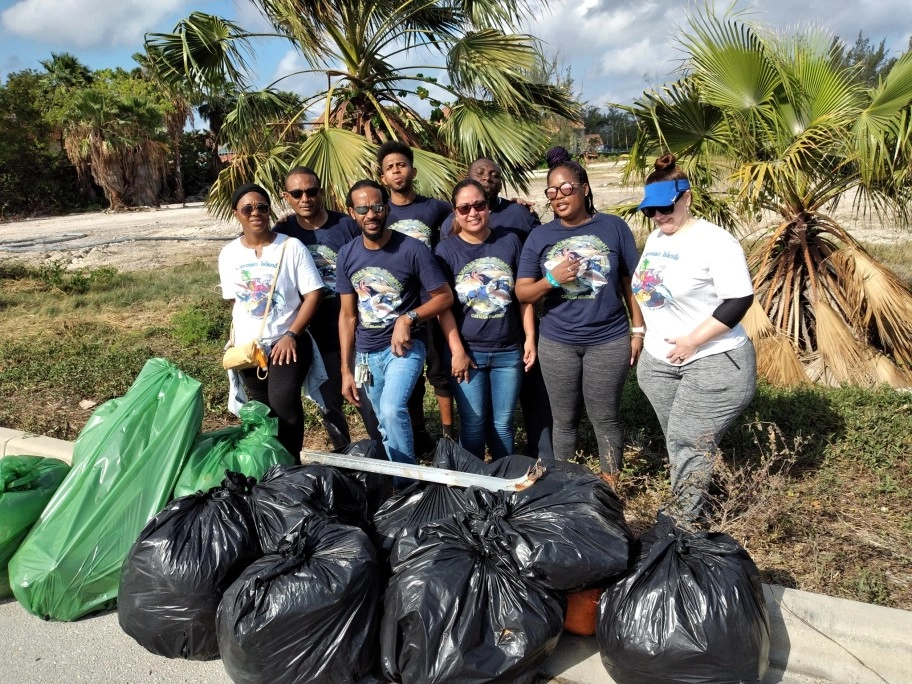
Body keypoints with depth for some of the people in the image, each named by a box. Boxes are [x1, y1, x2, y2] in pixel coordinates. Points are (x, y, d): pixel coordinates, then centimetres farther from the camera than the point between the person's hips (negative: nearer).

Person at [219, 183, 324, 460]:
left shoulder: (291, 246, -9)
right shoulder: (228, 254, 4)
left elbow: (313, 294, -11)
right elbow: (234, 300, 13)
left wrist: (291, 335, -18)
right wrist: (239, 339, 6)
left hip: (287, 343, -4)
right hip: (248, 346, 4)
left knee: (284, 403, -20)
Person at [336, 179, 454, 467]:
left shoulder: (412, 249, -13)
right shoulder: (347, 255, 0)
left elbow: (445, 297, -8)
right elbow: (348, 315, 5)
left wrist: (409, 318, -24)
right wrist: (346, 370, 4)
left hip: (404, 347, -5)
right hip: (366, 353, 5)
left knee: (393, 411, -26)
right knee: (386, 426, 14)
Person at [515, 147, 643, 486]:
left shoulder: (613, 227, -2)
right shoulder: (540, 236, 1)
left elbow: (630, 282, 2)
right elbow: (522, 292, -1)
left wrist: (639, 331, 0)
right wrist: (553, 279, -19)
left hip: (609, 341, -1)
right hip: (556, 344, 2)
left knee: (604, 418, 9)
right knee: (564, 420, 13)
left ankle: (610, 486, 27)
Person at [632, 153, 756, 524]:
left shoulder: (714, 241, -16)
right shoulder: (655, 238, 9)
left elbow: (739, 300, -20)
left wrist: (693, 340, -21)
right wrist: (644, 336, 16)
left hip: (714, 363, -8)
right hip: (658, 361, 8)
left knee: (688, 444, -5)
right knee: (676, 442, 15)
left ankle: (682, 525, 8)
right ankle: (691, 510, 31)